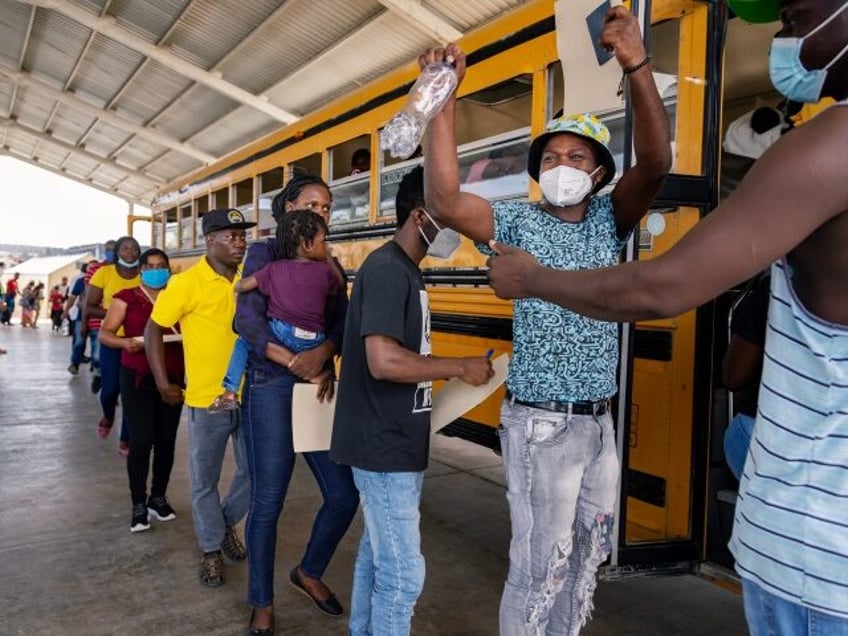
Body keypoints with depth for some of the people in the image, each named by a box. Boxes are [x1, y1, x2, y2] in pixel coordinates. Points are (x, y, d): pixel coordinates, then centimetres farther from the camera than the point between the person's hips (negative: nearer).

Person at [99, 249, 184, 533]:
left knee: (166, 441, 7)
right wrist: (125, 342, -22)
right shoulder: (126, 298, 1)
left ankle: (159, 497, 23)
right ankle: (138, 505, 8)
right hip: (137, 378, -3)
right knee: (140, 441, -5)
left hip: (172, 377, 3)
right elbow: (105, 334, -2)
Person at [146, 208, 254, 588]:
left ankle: (228, 523, 40)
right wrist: (163, 384, -6)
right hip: (208, 399, -3)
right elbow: (153, 330, -4)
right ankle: (212, 550, 31)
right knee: (205, 481, 11)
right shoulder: (186, 283, -11)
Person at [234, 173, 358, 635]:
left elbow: (342, 322, 0)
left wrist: (323, 354, -20)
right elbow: (247, 320, -11)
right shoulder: (264, 253, 0)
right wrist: (296, 363, -18)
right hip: (271, 386, -5)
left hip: (319, 386, 5)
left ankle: (309, 573, 33)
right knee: (268, 501, 3)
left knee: (344, 495, 5)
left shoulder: (330, 264, 13)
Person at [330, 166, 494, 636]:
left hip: (396, 443, 10)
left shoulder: (404, 270, 12)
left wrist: (438, 390, 10)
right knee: (402, 572, 0)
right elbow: (384, 361, -29)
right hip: (385, 449, -10)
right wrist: (461, 367, -19)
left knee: (377, 556, 21)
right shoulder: (387, 270, -19)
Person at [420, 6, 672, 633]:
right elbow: (445, 202, -23)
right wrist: (443, 102, -28)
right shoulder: (519, 221, -6)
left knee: (585, 555, 19)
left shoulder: (609, 220, 4)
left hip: (599, 422, 5)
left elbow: (655, 163, -14)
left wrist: (638, 65, -27)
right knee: (539, 566, 3)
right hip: (542, 424, -5)